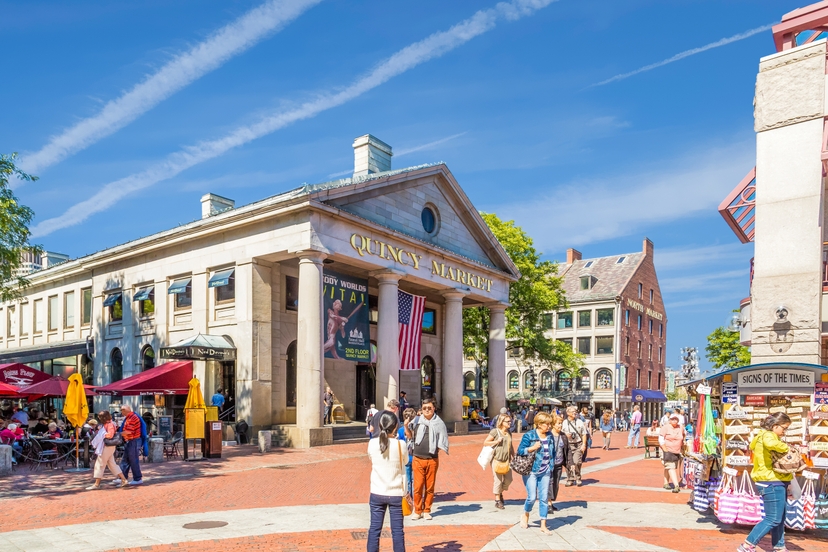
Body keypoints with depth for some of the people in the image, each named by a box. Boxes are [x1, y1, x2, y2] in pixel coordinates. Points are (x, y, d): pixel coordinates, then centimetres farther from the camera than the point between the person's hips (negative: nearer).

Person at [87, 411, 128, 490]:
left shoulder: (110, 424, -16)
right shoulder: (105, 424, 14)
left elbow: (110, 435, -26)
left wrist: (102, 434, -13)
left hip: (107, 447, -10)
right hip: (106, 446, 10)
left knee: (100, 464, -3)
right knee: (112, 464, 12)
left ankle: (97, 484, 4)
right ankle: (123, 479, 14)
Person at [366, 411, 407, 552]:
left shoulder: (372, 443, -9)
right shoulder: (401, 445, -13)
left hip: (377, 493, 2)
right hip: (396, 494, -1)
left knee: (374, 529, 10)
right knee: (397, 530, 8)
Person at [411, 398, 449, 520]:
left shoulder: (438, 423, 3)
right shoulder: (417, 422, 6)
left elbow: (443, 441, 9)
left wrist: (437, 449, -2)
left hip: (432, 460, 0)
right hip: (418, 459, 0)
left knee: (430, 487, 6)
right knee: (418, 486, -1)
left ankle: (427, 510, 19)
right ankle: (417, 511, 12)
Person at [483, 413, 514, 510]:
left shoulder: (509, 432, 9)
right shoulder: (495, 431, -10)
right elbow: (485, 443, -7)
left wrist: (514, 457, 16)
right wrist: (497, 441, -17)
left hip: (507, 460, 6)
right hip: (497, 460, -6)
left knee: (508, 479, 7)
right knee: (498, 480, 0)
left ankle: (500, 493, 33)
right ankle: (497, 500, 14)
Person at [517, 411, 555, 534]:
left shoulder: (550, 436, 5)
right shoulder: (529, 436, -11)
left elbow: (553, 452, 16)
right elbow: (520, 451, -10)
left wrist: (551, 466, 7)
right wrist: (533, 448, -22)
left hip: (545, 472, 5)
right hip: (531, 471, -5)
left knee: (544, 498, 5)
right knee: (532, 497, -5)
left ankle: (543, 526, 16)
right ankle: (525, 515, 26)